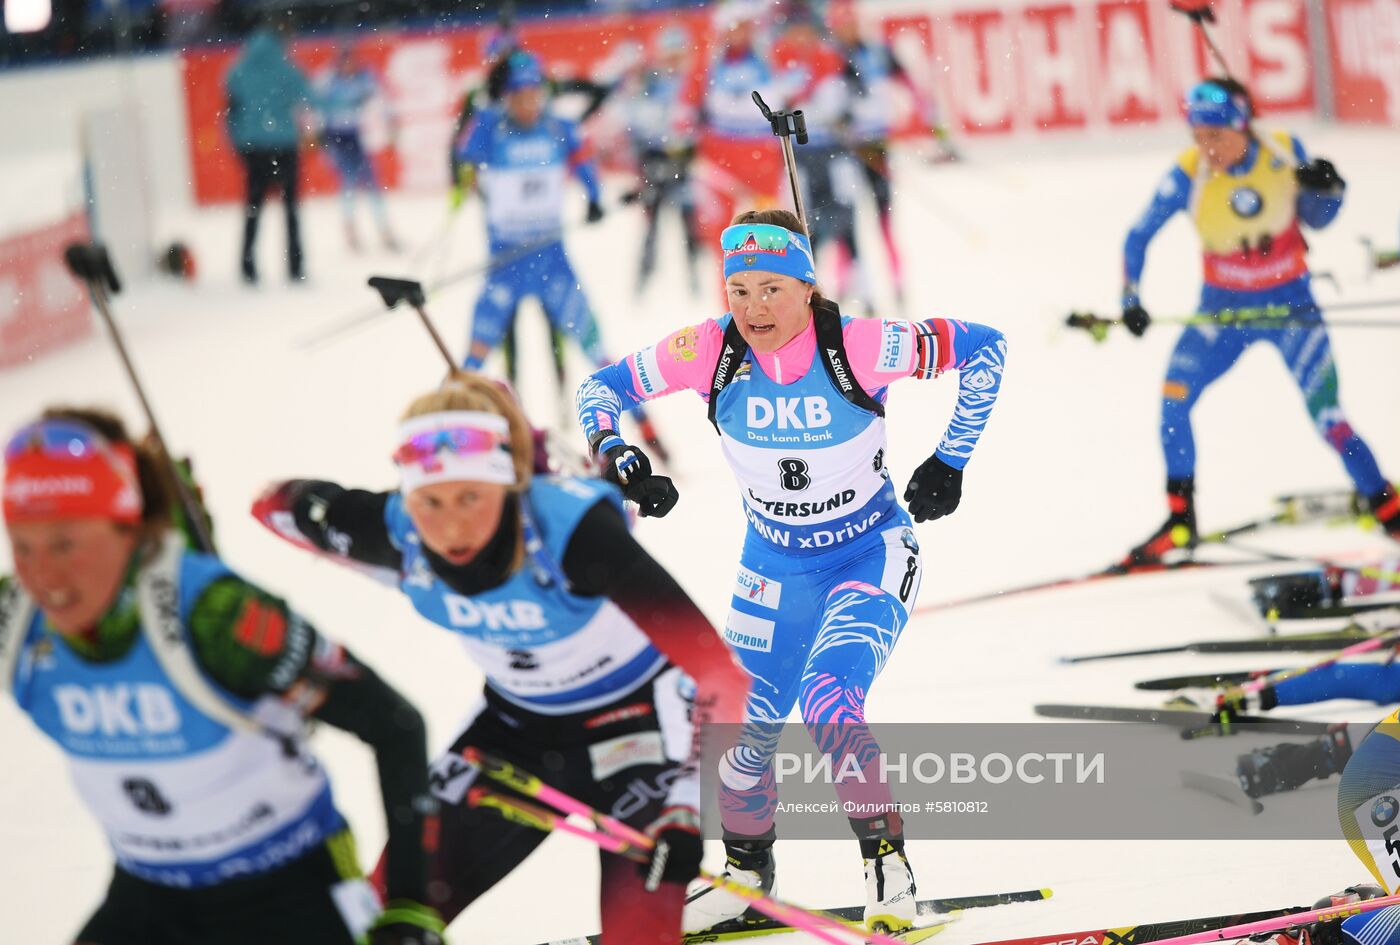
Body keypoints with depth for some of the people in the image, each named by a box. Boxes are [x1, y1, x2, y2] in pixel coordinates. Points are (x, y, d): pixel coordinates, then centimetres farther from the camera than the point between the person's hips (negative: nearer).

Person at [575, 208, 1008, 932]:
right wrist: (617, 457, -22)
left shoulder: (857, 346, -27)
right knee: (743, 729, 3)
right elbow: (604, 386, -4)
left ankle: (889, 866, -9)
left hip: (870, 553, -4)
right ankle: (746, 872, 29)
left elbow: (983, 348, -16)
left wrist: (950, 461, -13)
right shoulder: (710, 350, -18)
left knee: (828, 708, -25)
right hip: (774, 561, 4)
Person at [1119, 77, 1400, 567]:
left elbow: (1316, 218, -1)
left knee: (1329, 420, -8)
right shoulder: (1188, 174, -18)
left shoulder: (1284, 150, -16)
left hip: (1291, 304, -1)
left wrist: (1326, 189, -21)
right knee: (1173, 397, -18)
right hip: (1223, 308, 1)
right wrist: (1130, 301, -17)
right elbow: (1139, 237, -7)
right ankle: (1180, 519, -3)